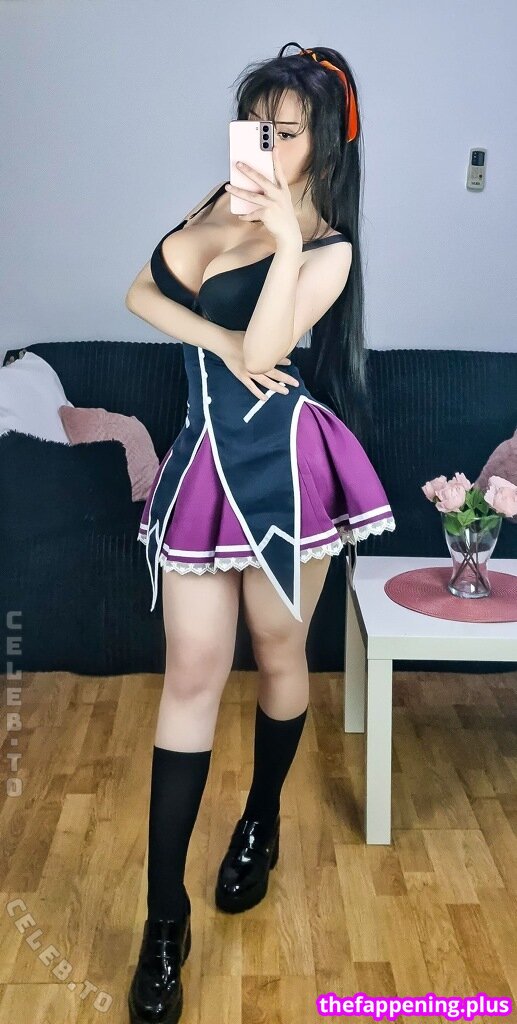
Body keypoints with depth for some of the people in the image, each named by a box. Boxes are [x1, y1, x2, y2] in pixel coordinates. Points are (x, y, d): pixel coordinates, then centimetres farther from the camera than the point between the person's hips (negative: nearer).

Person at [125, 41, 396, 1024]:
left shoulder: (330, 249, -4)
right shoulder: (220, 203, 12)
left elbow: (264, 346, -19)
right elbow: (142, 293, 6)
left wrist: (288, 239, -23)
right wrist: (218, 339, -9)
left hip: (285, 463, -4)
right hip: (206, 456, 4)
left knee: (278, 656, 12)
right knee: (192, 669, 1)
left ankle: (262, 824, 40)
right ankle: (164, 918, 10)